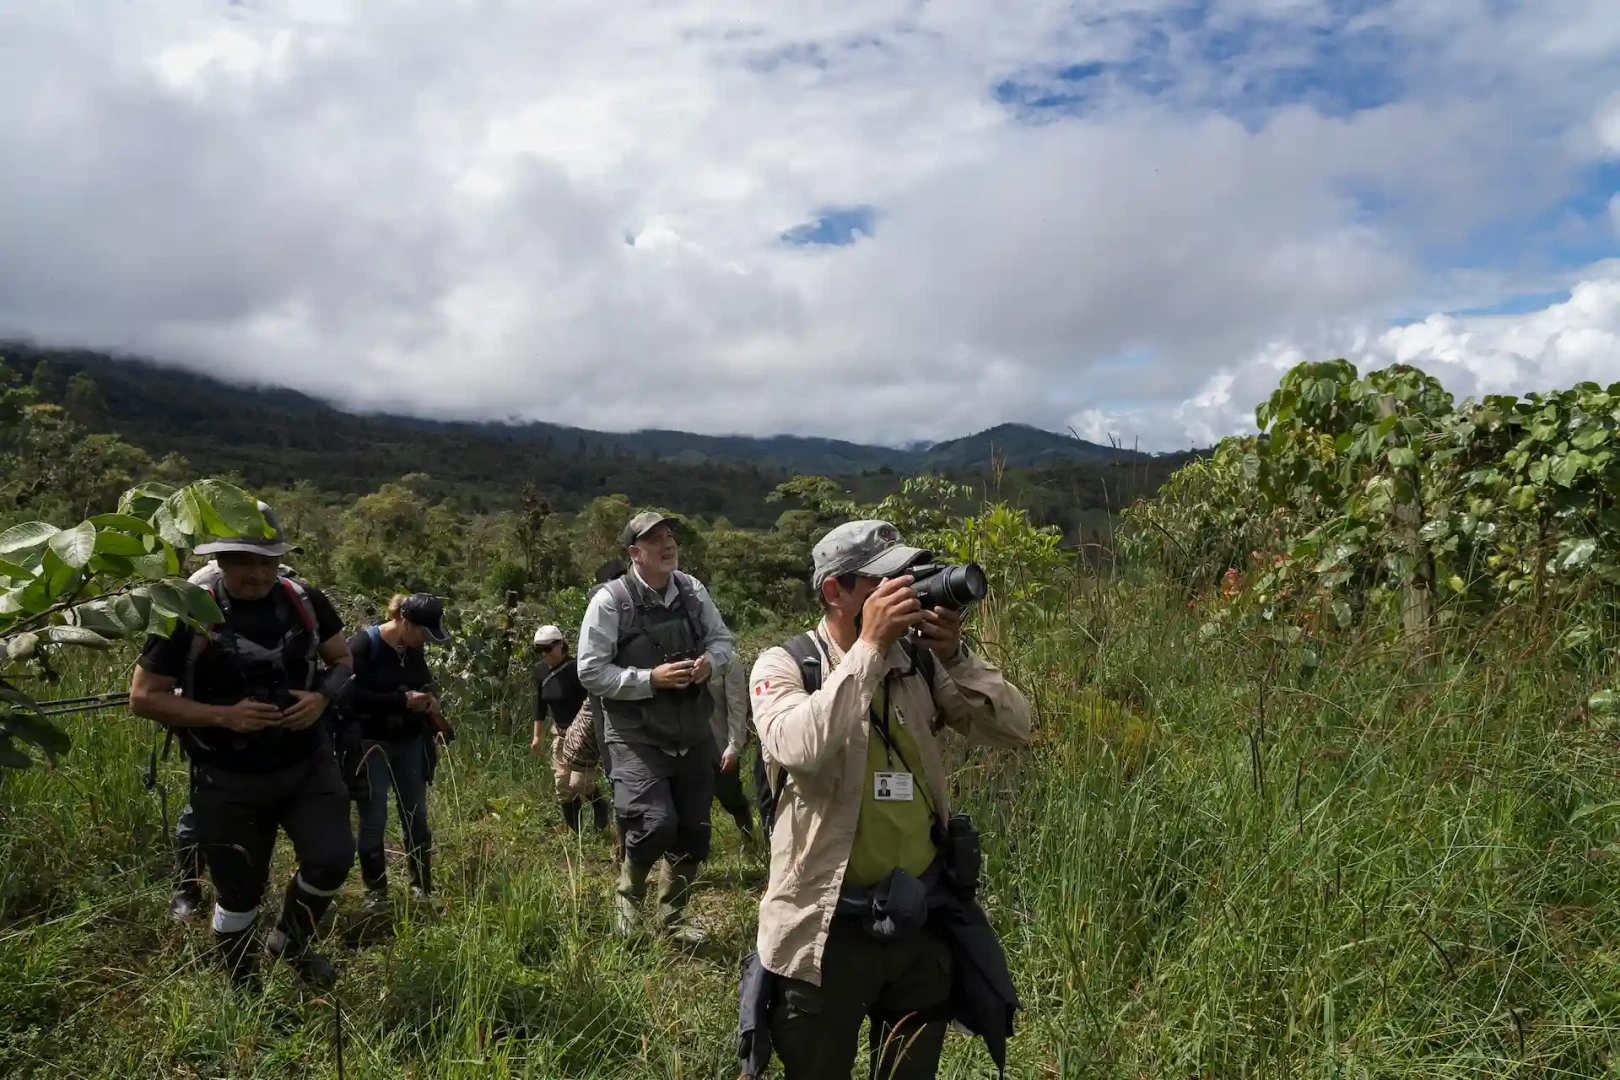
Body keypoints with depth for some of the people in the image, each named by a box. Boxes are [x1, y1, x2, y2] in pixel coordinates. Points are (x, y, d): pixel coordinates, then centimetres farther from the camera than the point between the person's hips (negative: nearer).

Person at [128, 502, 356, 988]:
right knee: (240, 892, 9)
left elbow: (343, 660, 9)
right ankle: (242, 988, 35)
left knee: (332, 860, -6)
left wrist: (321, 698, -12)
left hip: (307, 764, 3)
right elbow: (143, 697, -9)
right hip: (230, 780, -2)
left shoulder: (305, 601, -6)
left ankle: (290, 940, 26)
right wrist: (224, 716, -22)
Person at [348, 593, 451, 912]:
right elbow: (352, 696, -24)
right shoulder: (363, 645, -15)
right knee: (374, 819, -1)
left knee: (416, 816, 8)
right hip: (372, 744, -6)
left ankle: (422, 887, 17)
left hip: (410, 742, 6)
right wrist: (403, 701, -25)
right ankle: (375, 892, 12)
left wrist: (429, 701, -1)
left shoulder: (415, 650, 4)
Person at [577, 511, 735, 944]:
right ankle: (627, 901, 15)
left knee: (694, 832, 11)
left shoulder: (692, 590, 3)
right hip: (637, 737, -5)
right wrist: (650, 679, -20)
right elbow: (590, 673, -12)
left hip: (692, 732, 5)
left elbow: (722, 639, 15)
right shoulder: (611, 600, -12)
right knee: (655, 824, -19)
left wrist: (709, 661, -7)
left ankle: (672, 917, 35)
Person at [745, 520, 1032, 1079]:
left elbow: (1013, 728, -4)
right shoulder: (784, 665, -10)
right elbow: (800, 748, -30)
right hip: (827, 923, -4)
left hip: (923, 917, 4)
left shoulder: (920, 662, 1)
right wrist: (870, 647, -27)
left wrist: (955, 655, -17)